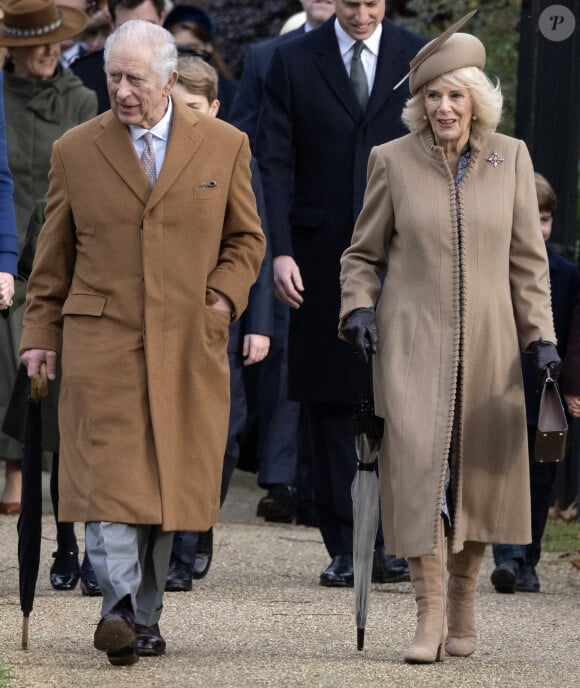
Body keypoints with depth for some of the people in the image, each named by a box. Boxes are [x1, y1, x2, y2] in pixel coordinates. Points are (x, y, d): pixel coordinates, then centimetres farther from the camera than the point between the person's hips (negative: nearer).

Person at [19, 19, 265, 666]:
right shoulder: (75, 151, 6)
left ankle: (145, 617, 12)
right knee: (107, 474, -13)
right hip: (101, 339, -1)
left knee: (166, 481, 3)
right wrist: (40, 334, 6)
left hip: (188, 345, 1)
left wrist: (223, 298, -1)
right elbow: (53, 256, 12)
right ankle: (118, 609, -19)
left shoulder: (224, 145, 6)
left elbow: (246, 238, 14)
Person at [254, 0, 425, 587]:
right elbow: (275, 161, 1)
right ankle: (343, 548, 7)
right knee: (328, 402, 2)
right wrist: (281, 250, -9)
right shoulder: (294, 61, 4)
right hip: (321, 257, 0)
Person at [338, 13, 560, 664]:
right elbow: (362, 254, 10)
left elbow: (527, 260, 8)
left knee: (481, 476, 5)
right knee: (417, 466, -12)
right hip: (412, 342, -2)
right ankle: (429, 616, -9)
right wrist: (358, 310, -7)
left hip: (487, 345, 2)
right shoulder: (393, 161, 1)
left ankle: (463, 599, 25)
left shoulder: (511, 158, 5)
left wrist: (540, 336, 1)